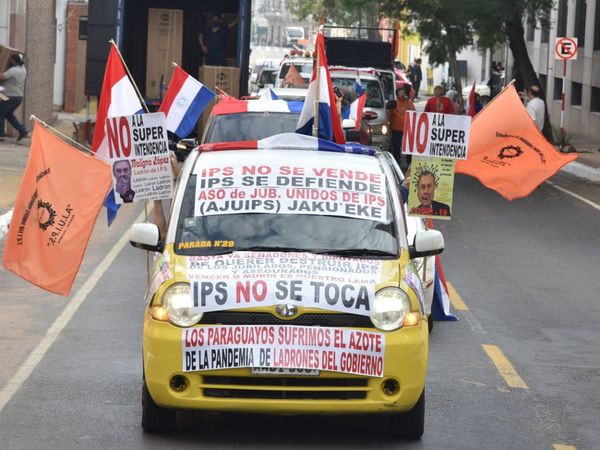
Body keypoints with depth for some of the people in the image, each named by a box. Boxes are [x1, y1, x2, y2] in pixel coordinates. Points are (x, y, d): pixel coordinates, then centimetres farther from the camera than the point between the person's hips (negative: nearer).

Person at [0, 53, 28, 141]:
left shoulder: (13, 70, -21)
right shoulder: (23, 69, 7)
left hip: (10, 97, -9)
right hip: (19, 97, 9)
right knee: (8, 114, 22)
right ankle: (22, 130, 13)